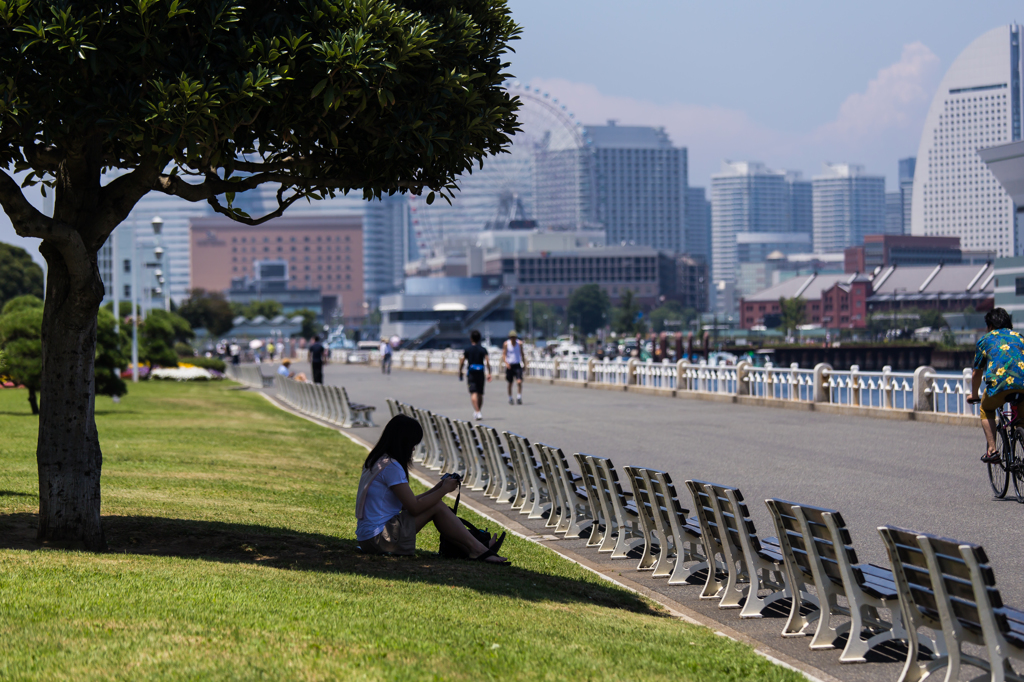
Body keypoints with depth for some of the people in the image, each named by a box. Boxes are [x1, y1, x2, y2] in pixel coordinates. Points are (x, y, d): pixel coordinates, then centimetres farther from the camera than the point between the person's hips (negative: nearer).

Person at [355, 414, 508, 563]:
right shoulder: (391, 467, -17)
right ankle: (477, 549, 1)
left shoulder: (378, 461, 15)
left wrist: (436, 489, 12)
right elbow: (414, 507, -16)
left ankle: (476, 550, 2)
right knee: (437, 506, -7)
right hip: (379, 538, -10)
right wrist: (444, 490, -3)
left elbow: (408, 503, 17)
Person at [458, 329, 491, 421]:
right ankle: (478, 412, 27)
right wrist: (489, 373, -9)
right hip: (480, 373, 2)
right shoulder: (483, 350, 2)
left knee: (473, 393, -10)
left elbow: (462, 362, 2)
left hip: (471, 373, -2)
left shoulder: (467, 350, 0)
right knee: (480, 394, 15)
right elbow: (487, 362, -8)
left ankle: (477, 412, -27)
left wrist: (460, 373, 14)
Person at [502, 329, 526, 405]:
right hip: (509, 365, -1)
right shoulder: (506, 344, -5)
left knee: (519, 381, -15)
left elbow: (522, 354, 12)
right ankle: (510, 398, 21)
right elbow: (503, 354, -7)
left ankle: (519, 397, -12)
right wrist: (506, 362, -23)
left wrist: (524, 364, 12)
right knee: (510, 383, 7)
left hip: (517, 365, 1)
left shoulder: (519, 343, 2)